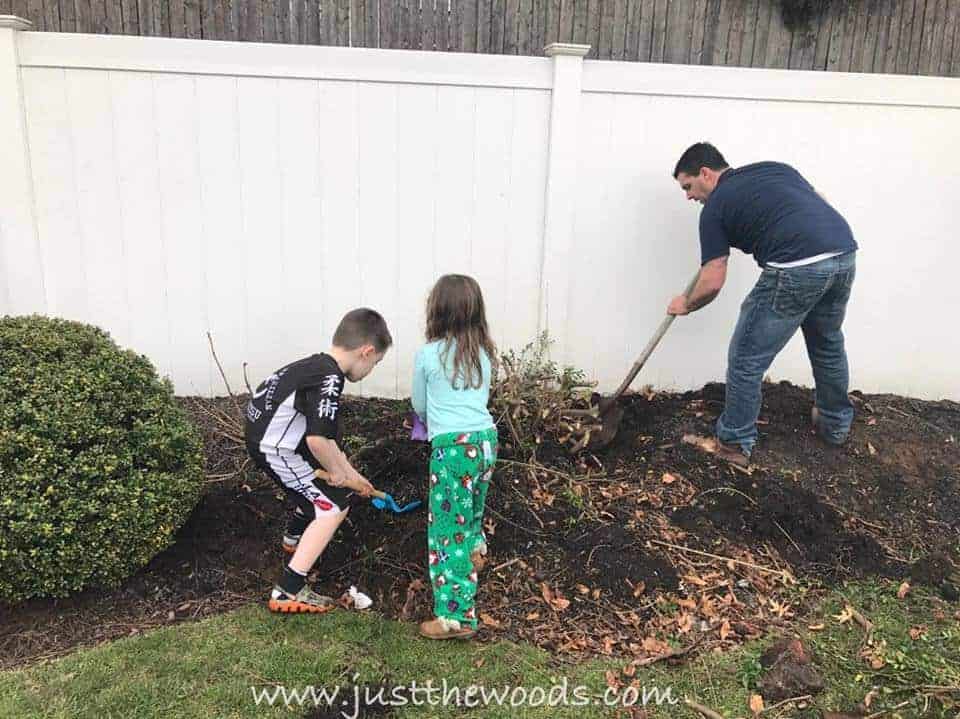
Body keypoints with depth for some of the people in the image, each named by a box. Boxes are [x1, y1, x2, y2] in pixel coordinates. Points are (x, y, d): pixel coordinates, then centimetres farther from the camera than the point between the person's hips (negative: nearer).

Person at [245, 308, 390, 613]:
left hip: (265, 434, 10)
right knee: (333, 507, -6)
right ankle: (288, 592, -8)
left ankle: (295, 537, 57)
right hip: (275, 449, -10)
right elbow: (318, 440, -33)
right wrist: (337, 471, -13)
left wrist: (351, 474, 20)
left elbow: (326, 434, 16)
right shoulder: (329, 379, -24)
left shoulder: (317, 365, 7)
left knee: (320, 480, 33)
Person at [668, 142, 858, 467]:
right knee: (828, 343, 30)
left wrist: (686, 304, 24)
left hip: (797, 269, -7)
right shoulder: (774, 167, 25)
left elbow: (712, 284, 5)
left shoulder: (715, 207, 8)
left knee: (746, 360, 9)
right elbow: (819, 206, 24)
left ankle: (735, 443, 20)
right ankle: (836, 423, 48)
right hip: (844, 254, 7)